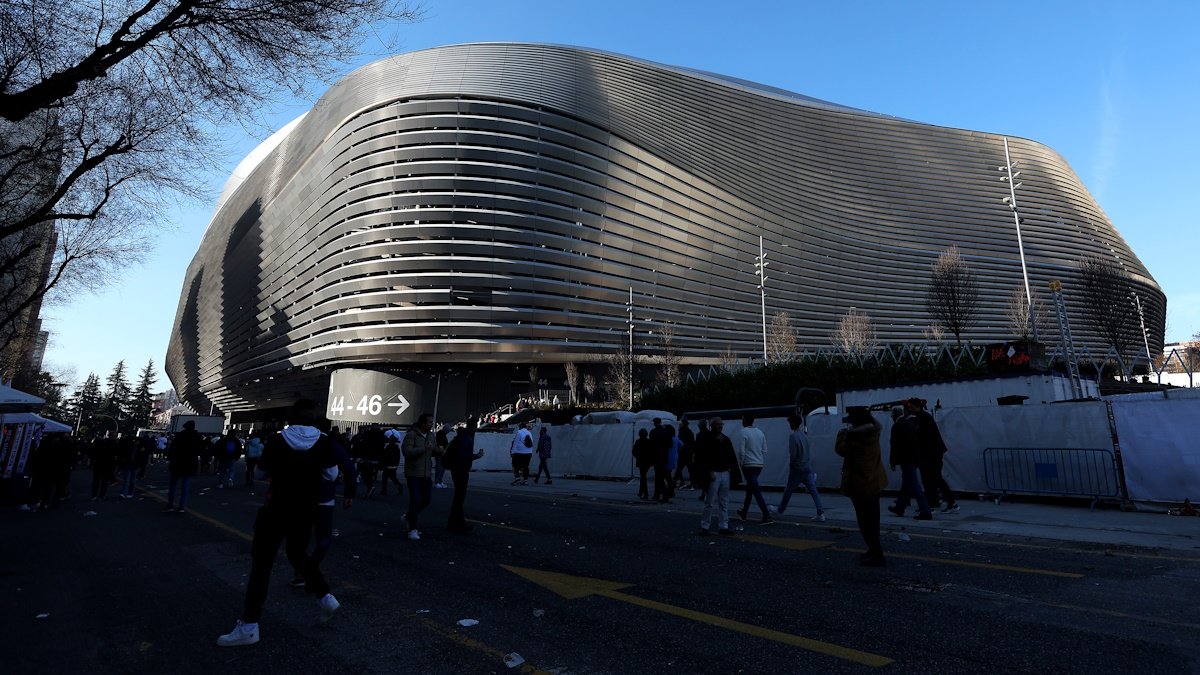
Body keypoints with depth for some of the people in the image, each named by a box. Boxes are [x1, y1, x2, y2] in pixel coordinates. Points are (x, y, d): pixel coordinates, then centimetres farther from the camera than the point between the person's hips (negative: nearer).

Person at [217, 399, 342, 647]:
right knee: (298, 554, 23)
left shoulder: (276, 441, -13)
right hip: (306, 511, 3)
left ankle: (249, 626, 8)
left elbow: (261, 473, 1)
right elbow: (332, 475, -1)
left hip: (276, 509, -3)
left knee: (262, 563, 6)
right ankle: (325, 597, 17)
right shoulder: (324, 442, -9)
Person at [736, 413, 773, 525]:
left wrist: (741, 463, -1)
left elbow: (742, 451, -14)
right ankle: (744, 512, 32)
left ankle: (767, 517, -11)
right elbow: (764, 450, 12)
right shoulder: (760, 432, 9)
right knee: (749, 488, 20)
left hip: (748, 465, -7)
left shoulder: (743, 432, -11)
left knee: (756, 491, -6)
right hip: (759, 465, 7)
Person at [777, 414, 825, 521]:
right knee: (813, 490, 2)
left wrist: (790, 465, -1)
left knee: (788, 490, 9)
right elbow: (810, 452, 13)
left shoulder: (793, 436, -14)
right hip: (808, 468, 6)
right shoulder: (804, 435, 9)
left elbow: (793, 454, -17)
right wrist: (809, 463, 18)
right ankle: (821, 514, -6)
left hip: (797, 468, -6)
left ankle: (781, 509, 25)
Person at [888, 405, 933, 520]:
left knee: (914, 485, -5)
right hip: (914, 458, 9)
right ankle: (899, 508, 28)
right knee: (907, 484, 16)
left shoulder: (896, 427, -15)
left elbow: (895, 446, -13)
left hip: (906, 460, -9)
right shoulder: (911, 422, 6)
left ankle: (925, 512, -4)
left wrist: (893, 462, -7)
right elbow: (916, 440, 15)